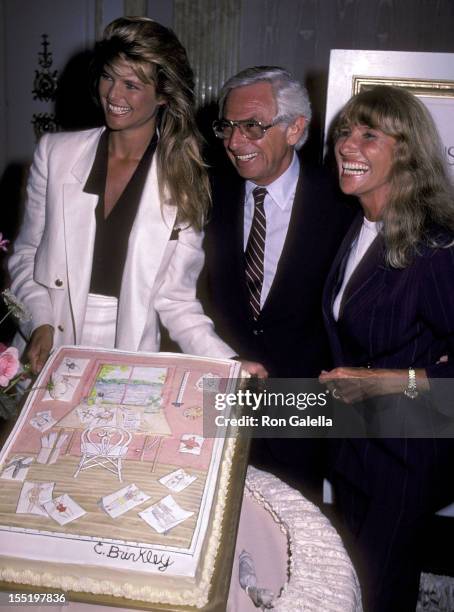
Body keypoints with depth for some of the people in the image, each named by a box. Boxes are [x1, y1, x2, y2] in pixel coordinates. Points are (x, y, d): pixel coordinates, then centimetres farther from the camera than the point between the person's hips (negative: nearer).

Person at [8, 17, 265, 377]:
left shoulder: (186, 182, 0)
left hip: (130, 369, 0)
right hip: (50, 356, 0)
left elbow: (175, 298, 0)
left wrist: (227, 362, -13)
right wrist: (40, 325, -7)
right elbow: (26, 255, 9)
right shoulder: (56, 152, 3)